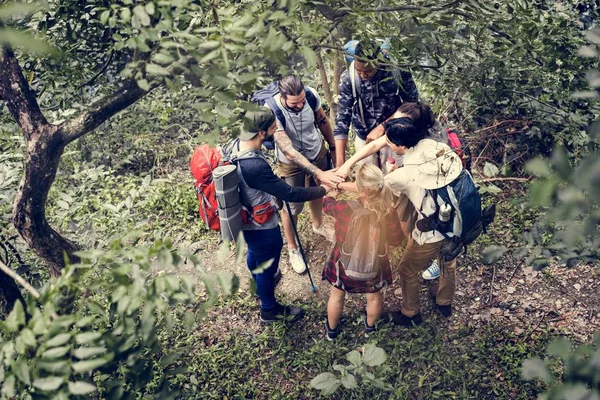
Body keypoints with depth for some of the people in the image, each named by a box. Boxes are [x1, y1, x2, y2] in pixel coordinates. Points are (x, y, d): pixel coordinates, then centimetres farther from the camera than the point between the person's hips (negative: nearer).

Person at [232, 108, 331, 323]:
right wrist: (324, 190, -21)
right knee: (267, 266, 18)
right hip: (261, 226, -9)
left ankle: (260, 282, 66)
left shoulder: (237, 145, -13)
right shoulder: (254, 166, -41)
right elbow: (289, 194, -33)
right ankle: (270, 310, 44)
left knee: (254, 253, 35)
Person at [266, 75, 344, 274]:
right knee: (292, 207, 10)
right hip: (291, 163, -4)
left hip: (318, 152, 5)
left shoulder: (311, 94, -24)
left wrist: (333, 147, 9)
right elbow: (289, 152, -41)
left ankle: (318, 224, 60)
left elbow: (322, 120, -3)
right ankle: (292, 248, 38)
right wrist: (319, 173, -46)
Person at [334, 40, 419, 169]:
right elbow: (342, 118, -20)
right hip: (363, 138, 1)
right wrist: (340, 163, -25)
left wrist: (382, 127, -21)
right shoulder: (348, 78, -22)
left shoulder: (398, 71, -24)